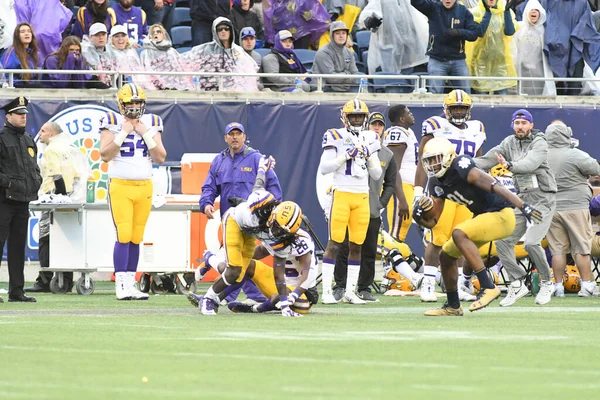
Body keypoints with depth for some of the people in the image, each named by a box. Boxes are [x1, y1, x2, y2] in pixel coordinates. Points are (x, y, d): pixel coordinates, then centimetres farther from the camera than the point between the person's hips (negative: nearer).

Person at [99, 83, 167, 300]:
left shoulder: (151, 124, 10)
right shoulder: (113, 122, -1)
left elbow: (160, 158, 4)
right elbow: (105, 155, -10)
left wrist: (146, 134, -5)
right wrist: (123, 133, -13)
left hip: (144, 187, 4)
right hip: (121, 186, -4)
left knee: (136, 238, 4)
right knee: (124, 236, -12)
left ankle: (130, 283, 9)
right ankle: (121, 285, -11)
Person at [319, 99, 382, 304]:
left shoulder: (369, 140, 13)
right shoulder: (336, 138, -1)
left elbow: (377, 175, 14)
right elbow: (324, 168, -7)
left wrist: (369, 157, -4)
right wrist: (345, 155, -15)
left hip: (362, 197, 5)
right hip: (342, 193, -5)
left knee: (356, 245, 5)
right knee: (334, 243, -7)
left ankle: (350, 292, 11)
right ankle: (327, 291, -5)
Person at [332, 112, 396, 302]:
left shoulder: (388, 155, 12)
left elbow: (390, 184, 17)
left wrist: (381, 203, 4)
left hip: (373, 211, 4)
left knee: (369, 252, 5)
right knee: (344, 248, -5)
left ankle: (364, 289, 11)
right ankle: (340, 288, 0)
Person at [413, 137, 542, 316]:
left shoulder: (461, 168, -22)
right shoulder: (437, 184, 4)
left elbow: (495, 187, -30)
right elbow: (432, 222, 8)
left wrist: (523, 207, -39)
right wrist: (421, 218, -16)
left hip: (502, 216, -10)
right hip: (482, 217, 10)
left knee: (458, 234, -30)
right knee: (446, 256, 12)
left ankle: (488, 287, -28)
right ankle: (453, 306, 28)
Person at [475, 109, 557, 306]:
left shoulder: (539, 143, -11)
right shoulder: (509, 143, 9)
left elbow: (530, 163, -29)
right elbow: (486, 160, 6)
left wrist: (510, 165, -46)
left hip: (542, 199, -7)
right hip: (522, 199, 7)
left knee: (531, 242, -19)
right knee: (502, 241, -3)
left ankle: (547, 283, 2)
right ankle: (517, 284, 8)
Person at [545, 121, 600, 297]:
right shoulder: (575, 155, -14)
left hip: (551, 208, 4)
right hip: (575, 207, -4)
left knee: (558, 249, 9)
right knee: (582, 248, 3)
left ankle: (558, 286, 9)